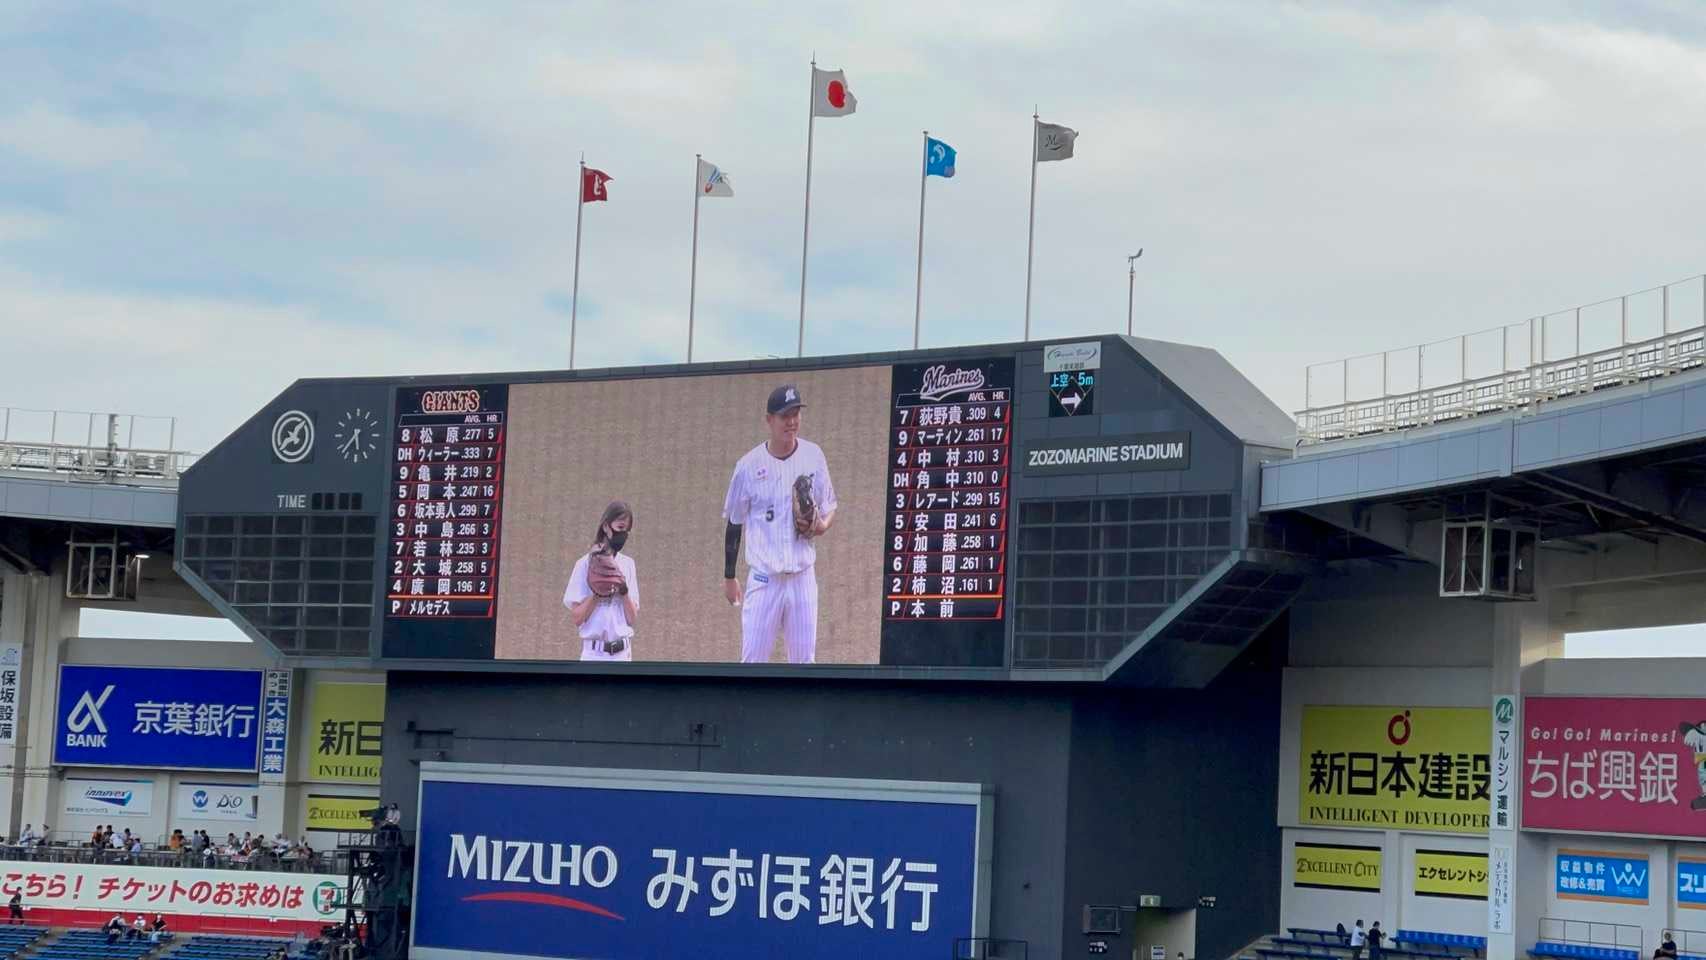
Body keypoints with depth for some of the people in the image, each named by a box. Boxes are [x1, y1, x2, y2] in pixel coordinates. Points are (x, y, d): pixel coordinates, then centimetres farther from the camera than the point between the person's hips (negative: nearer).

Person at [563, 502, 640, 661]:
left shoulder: (627, 564, 7)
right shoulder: (586, 564, -4)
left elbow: (632, 619, 6)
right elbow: (576, 618, -6)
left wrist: (624, 591, -10)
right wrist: (598, 592, -18)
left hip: (623, 654, 4)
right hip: (595, 654, -4)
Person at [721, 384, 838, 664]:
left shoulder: (813, 456, 3)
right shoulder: (749, 465, -2)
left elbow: (830, 511, 13)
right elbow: (734, 524, 7)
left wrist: (818, 526, -10)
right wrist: (729, 577, 9)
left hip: (802, 577, 2)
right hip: (763, 578, -2)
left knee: (804, 660, 6)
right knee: (753, 661, -4)